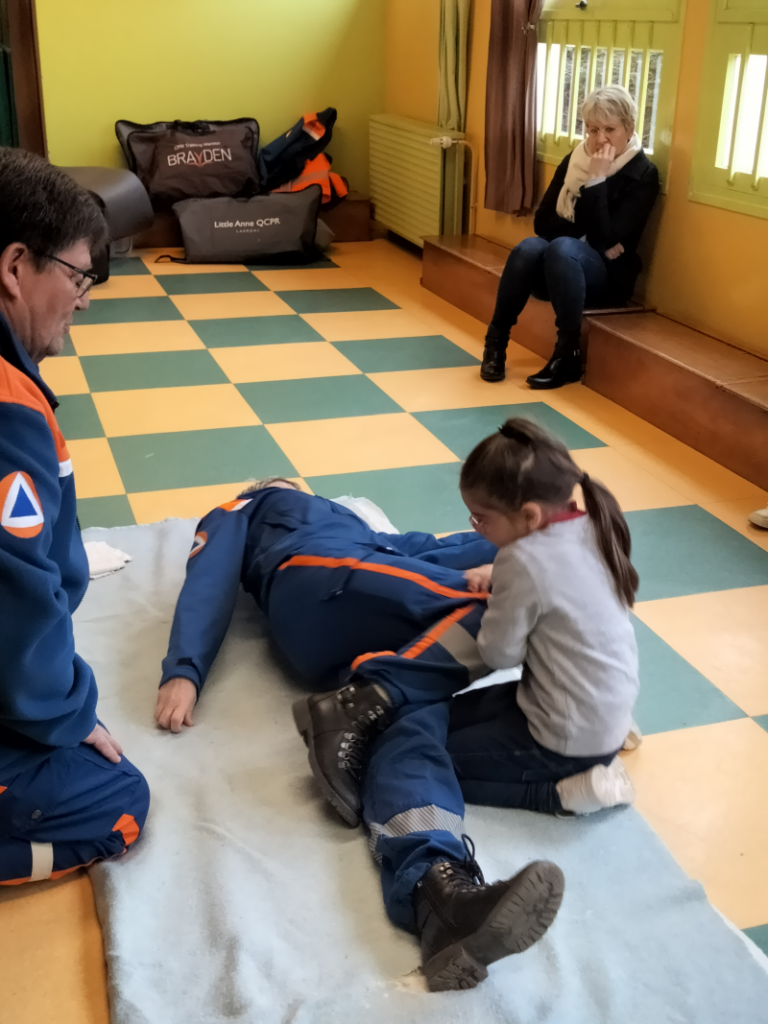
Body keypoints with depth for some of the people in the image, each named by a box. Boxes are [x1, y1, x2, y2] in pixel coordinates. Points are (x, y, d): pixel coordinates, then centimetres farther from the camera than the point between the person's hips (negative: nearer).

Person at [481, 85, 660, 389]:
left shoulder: (642, 174, -8)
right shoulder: (573, 160, 6)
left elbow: (606, 239, -18)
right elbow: (543, 222, 2)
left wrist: (596, 180, -21)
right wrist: (586, 236, -13)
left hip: (607, 276, -4)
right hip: (557, 267, 4)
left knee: (562, 248, -36)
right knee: (530, 247, -31)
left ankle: (568, 355, -27)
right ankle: (496, 341, -18)